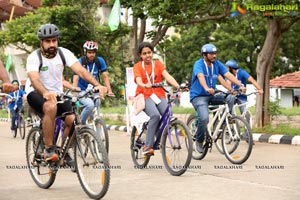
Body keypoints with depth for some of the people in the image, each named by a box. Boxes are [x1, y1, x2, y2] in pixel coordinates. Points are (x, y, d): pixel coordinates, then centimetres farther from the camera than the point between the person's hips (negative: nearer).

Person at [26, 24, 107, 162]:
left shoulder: (64, 53, -8)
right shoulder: (34, 57, -17)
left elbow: (80, 70, -20)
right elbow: (34, 79, -33)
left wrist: (97, 84, -37)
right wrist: (46, 93, -54)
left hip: (57, 94, 4)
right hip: (37, 94, -4)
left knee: (73, 120, -18)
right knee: (51, 107, -37)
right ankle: (49, 149, -25)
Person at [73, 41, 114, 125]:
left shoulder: (100, 61, -8)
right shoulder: (80, 62, -18)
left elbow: (105, 77, -10)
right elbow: (75, 79, -25)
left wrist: (109, 91, -22)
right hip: (82, 91, -4)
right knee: (90, 105, -29)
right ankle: (80, 123, -8)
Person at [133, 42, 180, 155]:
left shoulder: (158, 64, 11)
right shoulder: (138, 66, 4)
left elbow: (167, 76, -6)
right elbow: (139, 81, -14)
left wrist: (177, 86, -25)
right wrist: (145, 85, -39)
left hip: (159, 95, 3)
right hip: (145, 96, -3)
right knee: (155, 115, -31)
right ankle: (148, 146, -25)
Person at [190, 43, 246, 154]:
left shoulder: (217, 64, 3)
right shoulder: (199, 64, -13)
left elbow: (228, 75, -8)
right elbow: (200, 76, -33)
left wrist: (240, 85, -24)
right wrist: (207, 88, -52)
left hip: (212, 95, 6)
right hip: (198, 96, -6)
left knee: (230, 98, -20)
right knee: (204, 118, -27)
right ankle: (198, 142, -3)